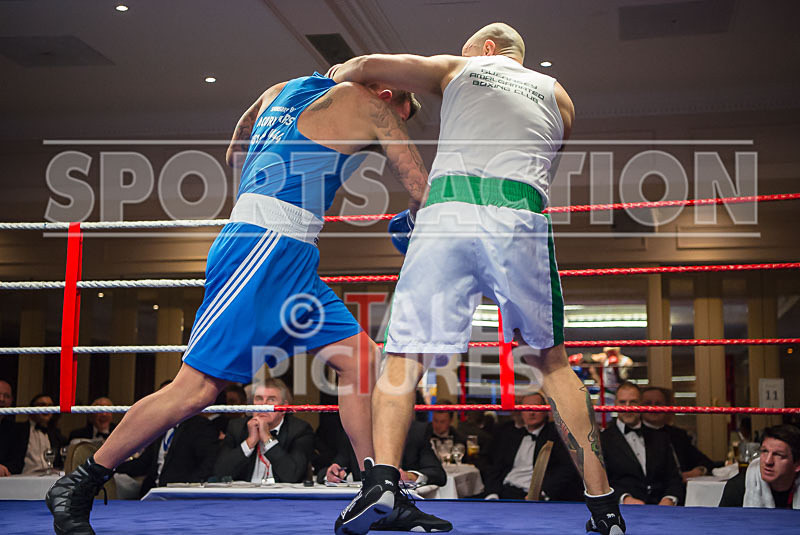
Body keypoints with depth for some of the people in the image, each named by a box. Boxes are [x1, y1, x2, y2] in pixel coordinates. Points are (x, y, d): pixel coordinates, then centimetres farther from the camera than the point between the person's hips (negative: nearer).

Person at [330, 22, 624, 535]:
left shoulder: (458, 69, 26)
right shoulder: (556, 95, 31)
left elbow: (370, 65, 20)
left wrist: (341, 72, 42)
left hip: (448, 205, -1)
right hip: (520, 216, 1)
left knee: (405, 354, 5)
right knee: (551, 361, 13)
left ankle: (384, 475, -17)